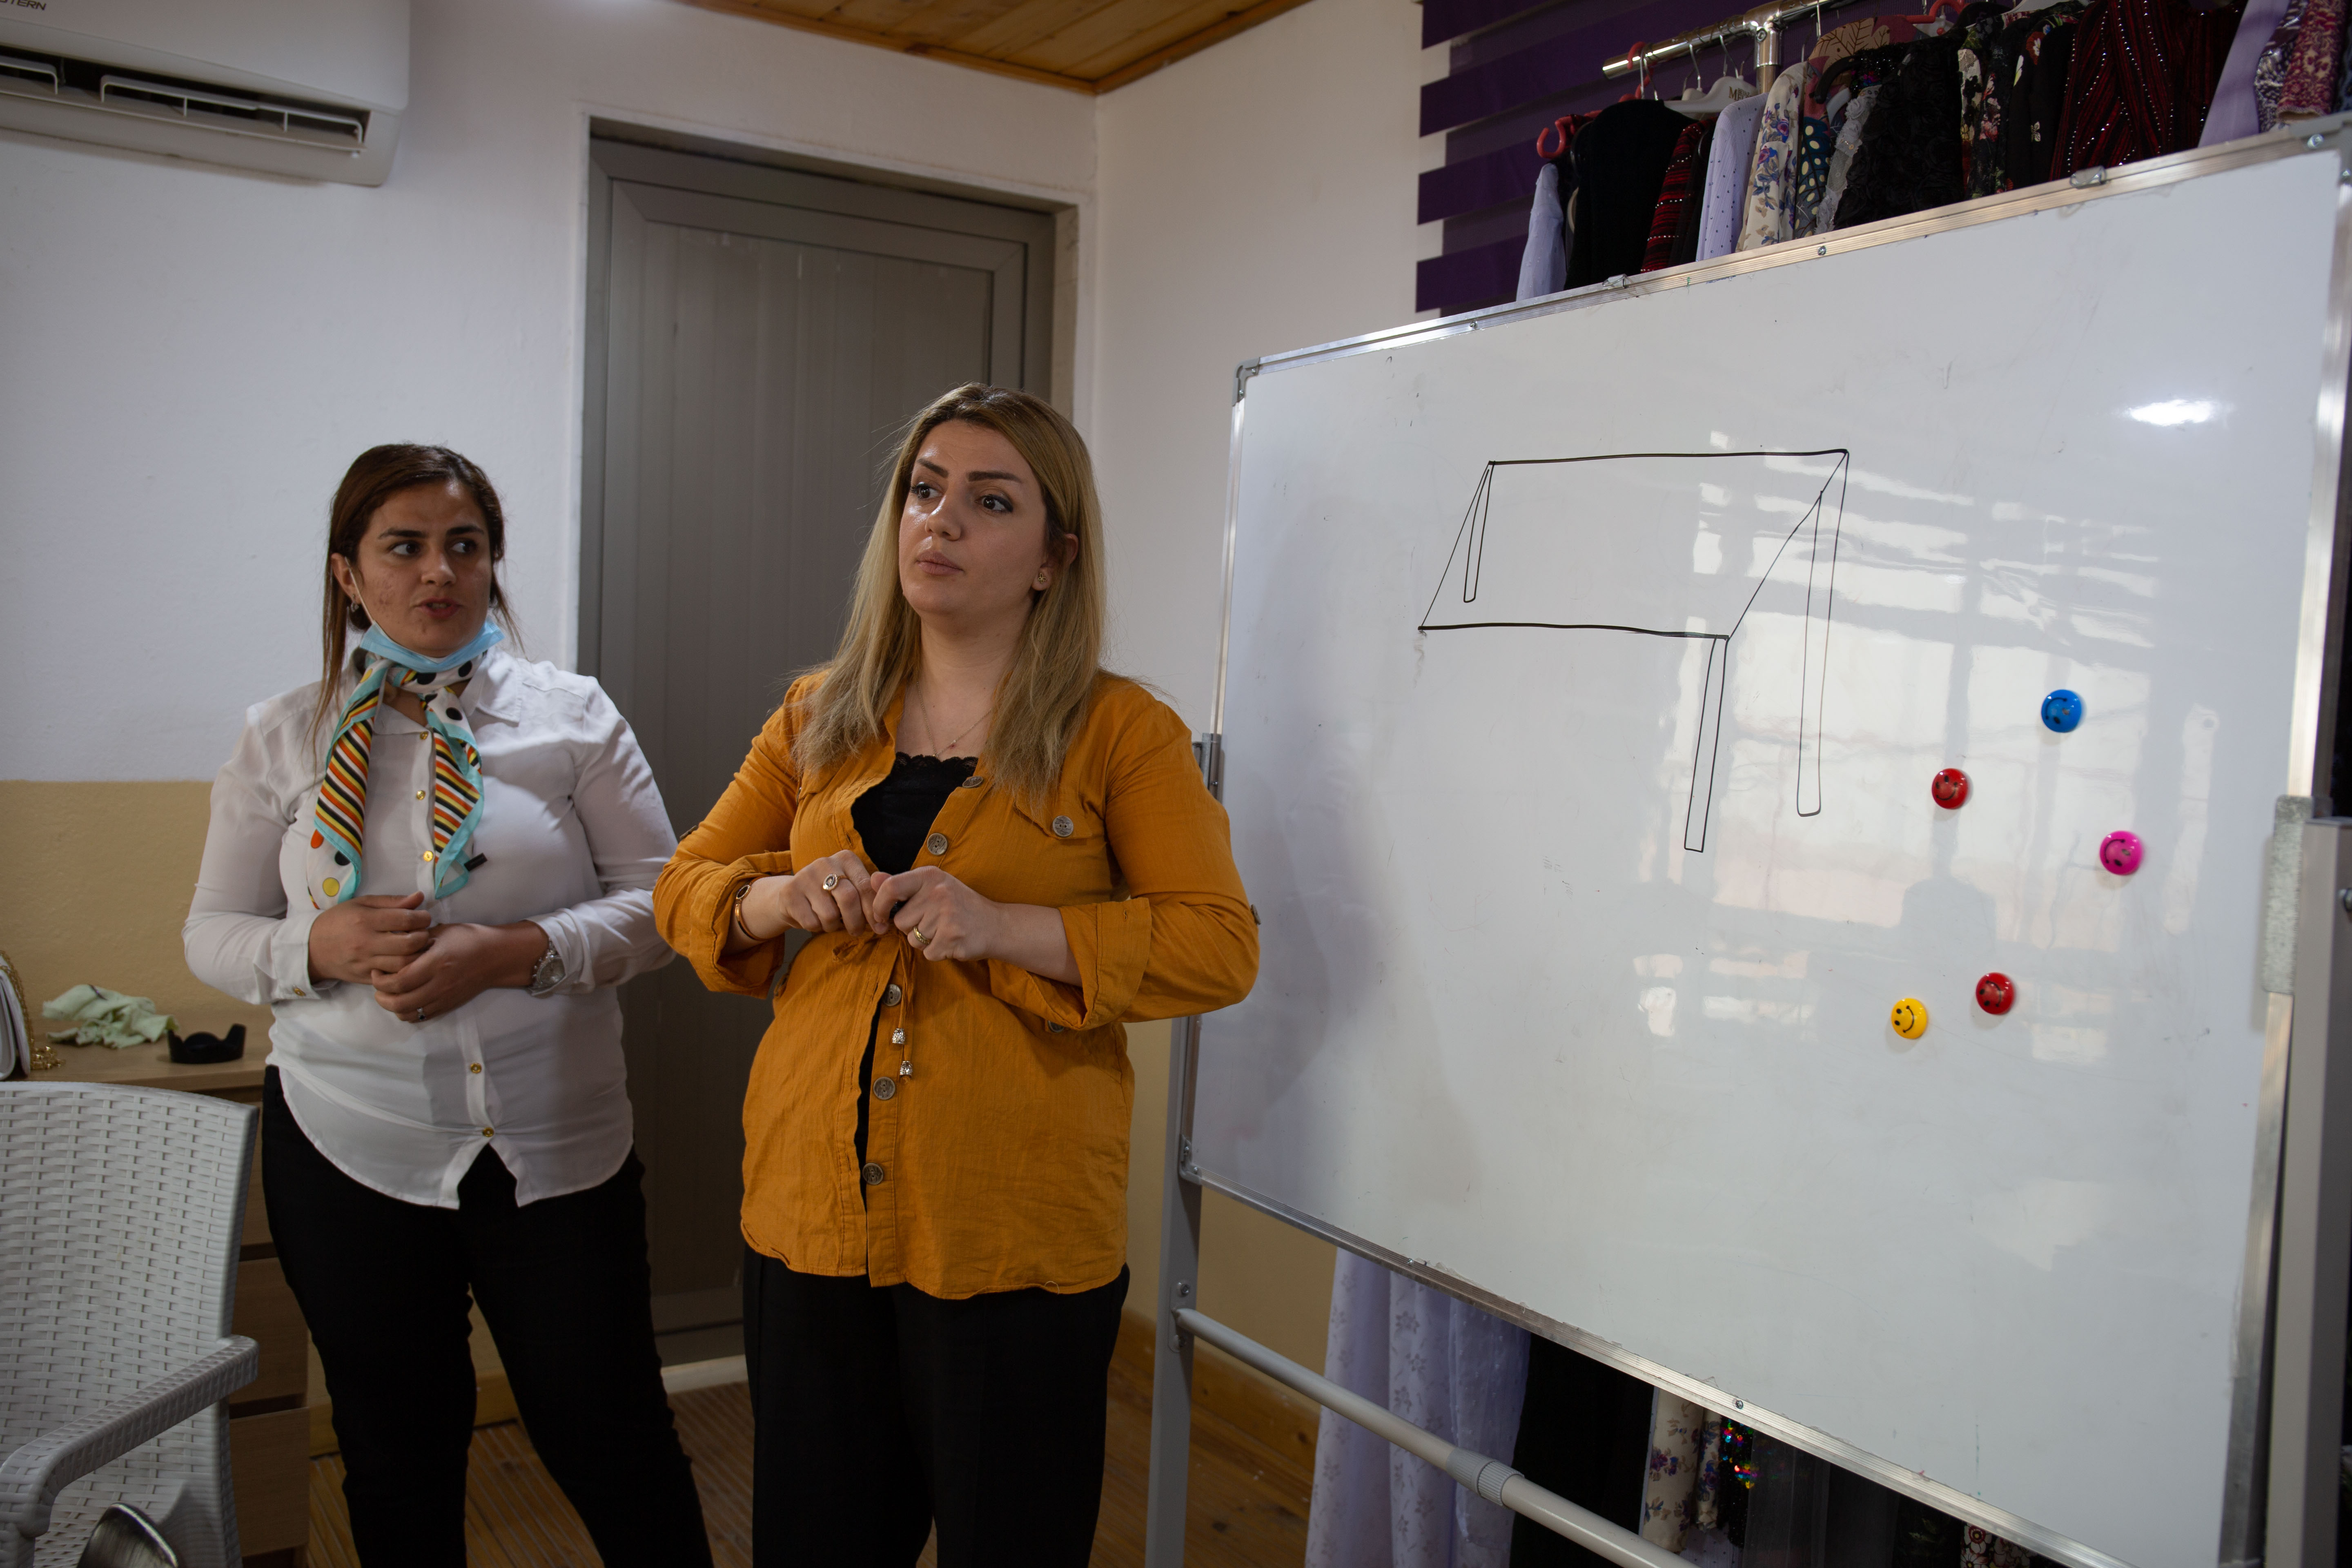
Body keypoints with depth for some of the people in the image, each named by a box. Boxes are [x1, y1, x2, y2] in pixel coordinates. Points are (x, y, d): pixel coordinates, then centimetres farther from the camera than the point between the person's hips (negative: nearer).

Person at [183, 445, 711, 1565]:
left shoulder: (571, 714, -1)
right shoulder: (283, 739, 4)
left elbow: (658, 900, -3)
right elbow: (213, 934, 7)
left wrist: (511, 953, -19)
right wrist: (325, 946, -14)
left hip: (555, 1146, -2)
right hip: (348, 1147, 2)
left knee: (611, 1440, 6)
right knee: (397, 1455, 17)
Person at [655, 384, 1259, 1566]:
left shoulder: (1120, 732, -5)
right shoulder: (819, 718, 9)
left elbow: (1219, 946, -11)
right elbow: (686, 886, 13)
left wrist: (1006, 929, -22)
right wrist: (780, 901, -10)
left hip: (1016, 1238, -4)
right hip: (810, 1213, 4)